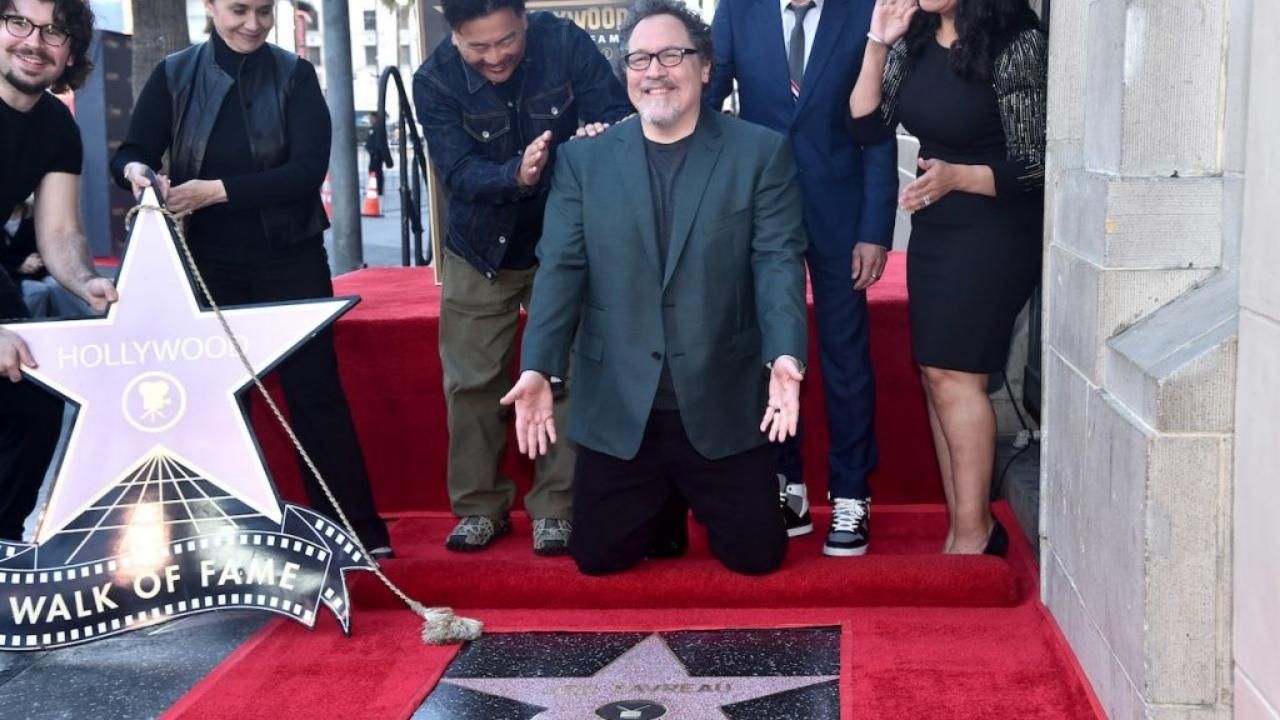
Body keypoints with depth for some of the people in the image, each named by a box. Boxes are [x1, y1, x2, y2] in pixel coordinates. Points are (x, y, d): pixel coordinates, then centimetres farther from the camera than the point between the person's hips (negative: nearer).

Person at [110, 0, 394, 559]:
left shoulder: (295, 76, -2)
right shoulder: (174, 76, 2)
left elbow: (308, 170, -13)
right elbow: (130, 153, 0)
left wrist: (218, 190, -23)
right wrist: (136, 171, -25)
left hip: (290, 260, -1)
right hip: (210, 264, 2)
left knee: (315, 391, 0)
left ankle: (359, 530, 6)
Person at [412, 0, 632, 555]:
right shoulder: (434, 80, -19)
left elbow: (619, 117, -20)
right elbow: (459, 174, -25)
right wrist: (516, 175, -45)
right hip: (480, 250, 1)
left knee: (562, 376, 3)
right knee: (472, 382, 7)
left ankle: (556, 507, 14)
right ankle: (480, 505, 22)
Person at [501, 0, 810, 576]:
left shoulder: (762, 153, -2)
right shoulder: (583, 159, 3)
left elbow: (778, 260, -9)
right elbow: (560, 267, -2)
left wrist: (785, 357, -25)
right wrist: (537, 369, -15)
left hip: (723, 404, -1)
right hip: (617, 406, 1)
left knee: (756, 553, 5)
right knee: (598, 554, 6)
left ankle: (698, 502, 39)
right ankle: (662, 507, 39)